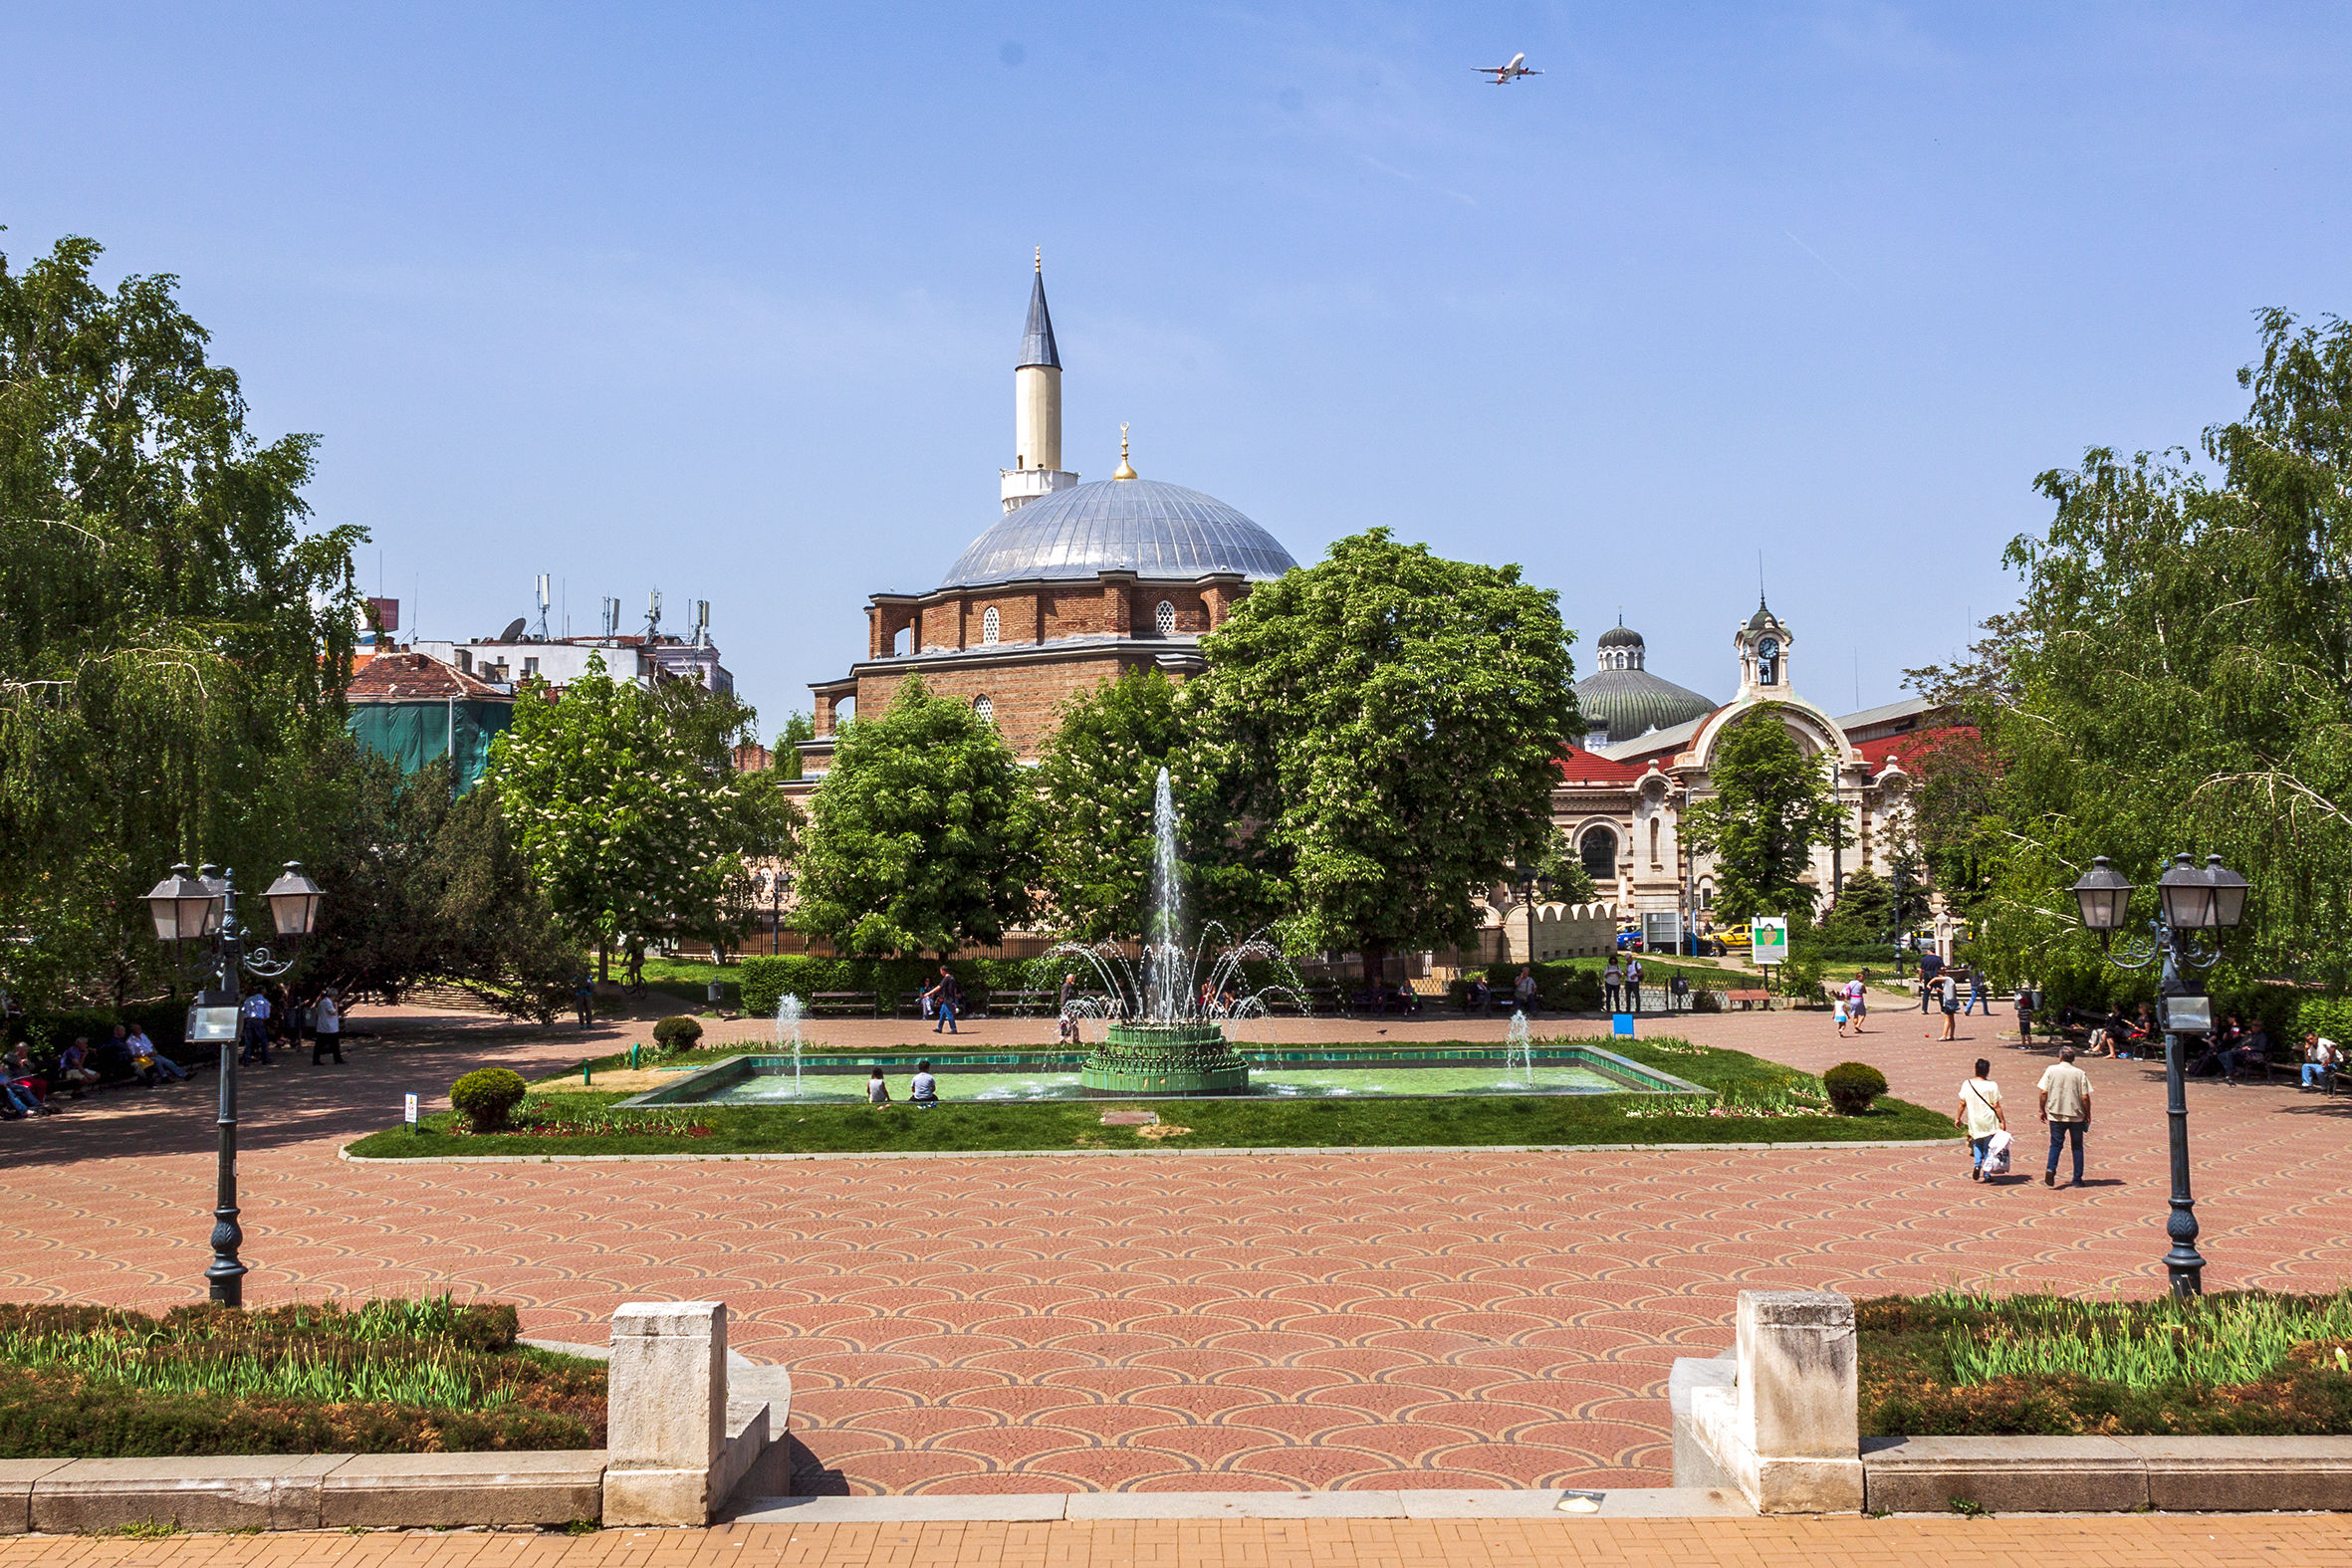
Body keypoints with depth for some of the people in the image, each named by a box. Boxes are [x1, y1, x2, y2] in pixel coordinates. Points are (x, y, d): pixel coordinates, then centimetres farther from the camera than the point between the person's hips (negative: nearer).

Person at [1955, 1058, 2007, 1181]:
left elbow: (1962, 1103, 3)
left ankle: (1977, 1164, 0)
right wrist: (2003, 1121, -2)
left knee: (1977, 1144, 22)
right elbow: (1996, 1106, -10)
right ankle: (1987, 1174, 10)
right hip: (1989, 1121, -3)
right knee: (1988, 1147, 9)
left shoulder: (1967, 1084, -3)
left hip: (1974, 1121, 3)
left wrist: (1958, 1118, 15)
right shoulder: (1992, 1086, -12)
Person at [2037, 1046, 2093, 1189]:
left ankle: (2051, 1169, -16)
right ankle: (2077, 1179, 14)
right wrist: (2087, 1114, 7)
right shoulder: (2080, 1074, -5)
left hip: (2056, 1114, 0)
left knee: (2056, 1144, 8)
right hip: (2076, 1116, 0)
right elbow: (2085, 1097, -7)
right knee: (2077, 1147, 12)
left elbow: (2043, 1092, -6)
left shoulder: (2052, 1070, -4)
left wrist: (2043, 1110, 7)